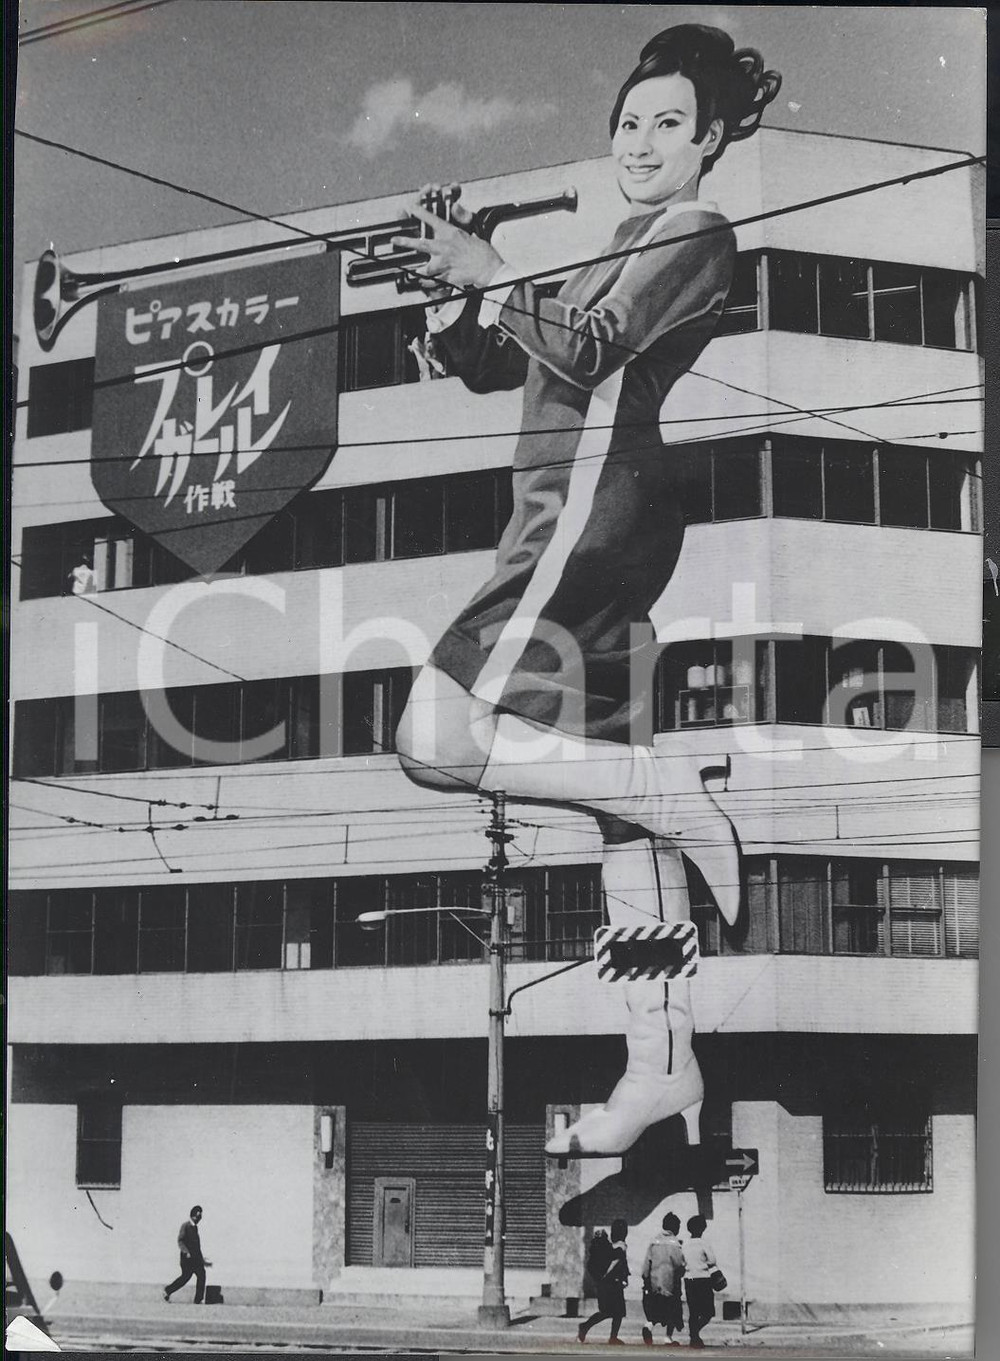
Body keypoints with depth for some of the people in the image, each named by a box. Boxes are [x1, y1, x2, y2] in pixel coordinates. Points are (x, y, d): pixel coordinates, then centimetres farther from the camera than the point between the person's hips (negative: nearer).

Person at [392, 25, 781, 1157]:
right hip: (579, 520, 9)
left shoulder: (698, 238, 0)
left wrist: (493, 275, -11)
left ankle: (681, 791, -9)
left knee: (437, 738, -18)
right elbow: (488, 367, 23)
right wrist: (453, 295, 5)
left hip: (594, 502, -9)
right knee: (612, 787, 5)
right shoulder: (622, 256, 26)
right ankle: (661, 1067, 5)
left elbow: (592, 352, -15)